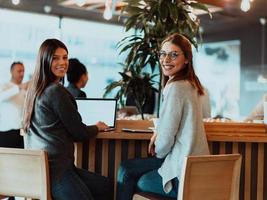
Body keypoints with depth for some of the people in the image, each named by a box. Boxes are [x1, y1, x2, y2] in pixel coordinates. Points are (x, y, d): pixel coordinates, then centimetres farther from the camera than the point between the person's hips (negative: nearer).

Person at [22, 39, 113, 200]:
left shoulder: (35, 90, 14)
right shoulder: (56, 91, -13)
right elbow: (79, 133, -7)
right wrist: (97, 127, 14)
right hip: (54, 168, -10)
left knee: (106, 187, 16)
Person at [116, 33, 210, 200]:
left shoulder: (176, 87, -19)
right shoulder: (189, 83, 11)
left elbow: (165, 139, -18)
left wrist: (158, 152, 2)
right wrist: (158, 133, 11)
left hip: (185, 174, -9)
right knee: (127, 168, 16)